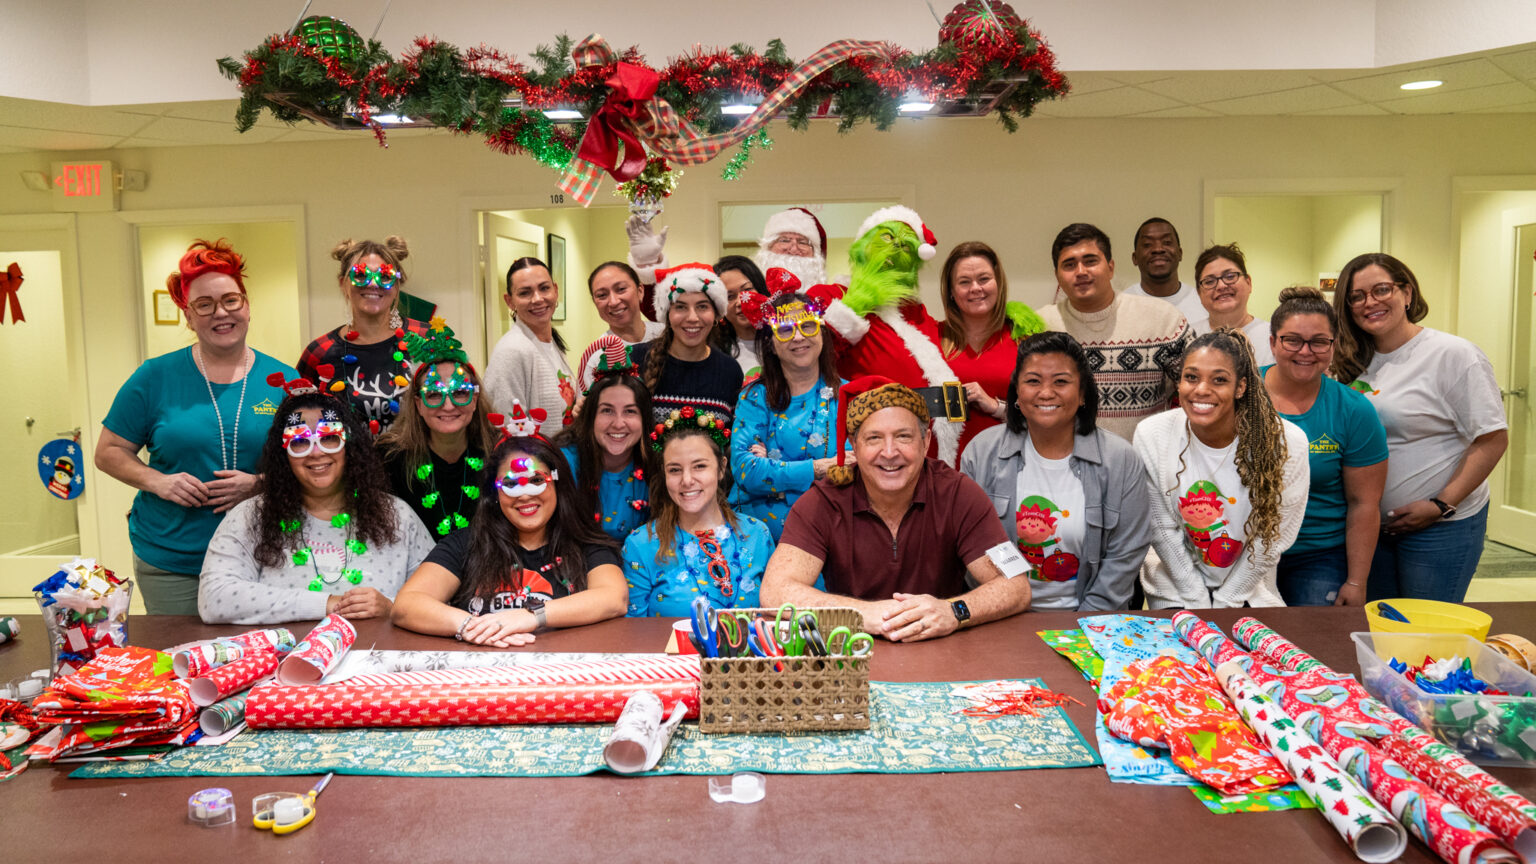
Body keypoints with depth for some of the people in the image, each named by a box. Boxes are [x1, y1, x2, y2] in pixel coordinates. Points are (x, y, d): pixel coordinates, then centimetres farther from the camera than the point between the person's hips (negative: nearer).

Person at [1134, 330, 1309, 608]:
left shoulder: (1286, 443, -16)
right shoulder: (1151, 436, -13)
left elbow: (1273, 537, -8)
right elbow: (1162, 528, -6)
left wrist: (1225, 602, -6)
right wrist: (1198, 602, -6)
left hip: (1249, 590, 0)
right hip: (1176, 588, 0)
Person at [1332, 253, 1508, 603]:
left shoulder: (1454, 354, -12)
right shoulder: (1356, 362, 6)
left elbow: (1493, 440, -14)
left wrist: (1441, 506, -16)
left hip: (1441, 526, -6)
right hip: (1372, 523, 6)